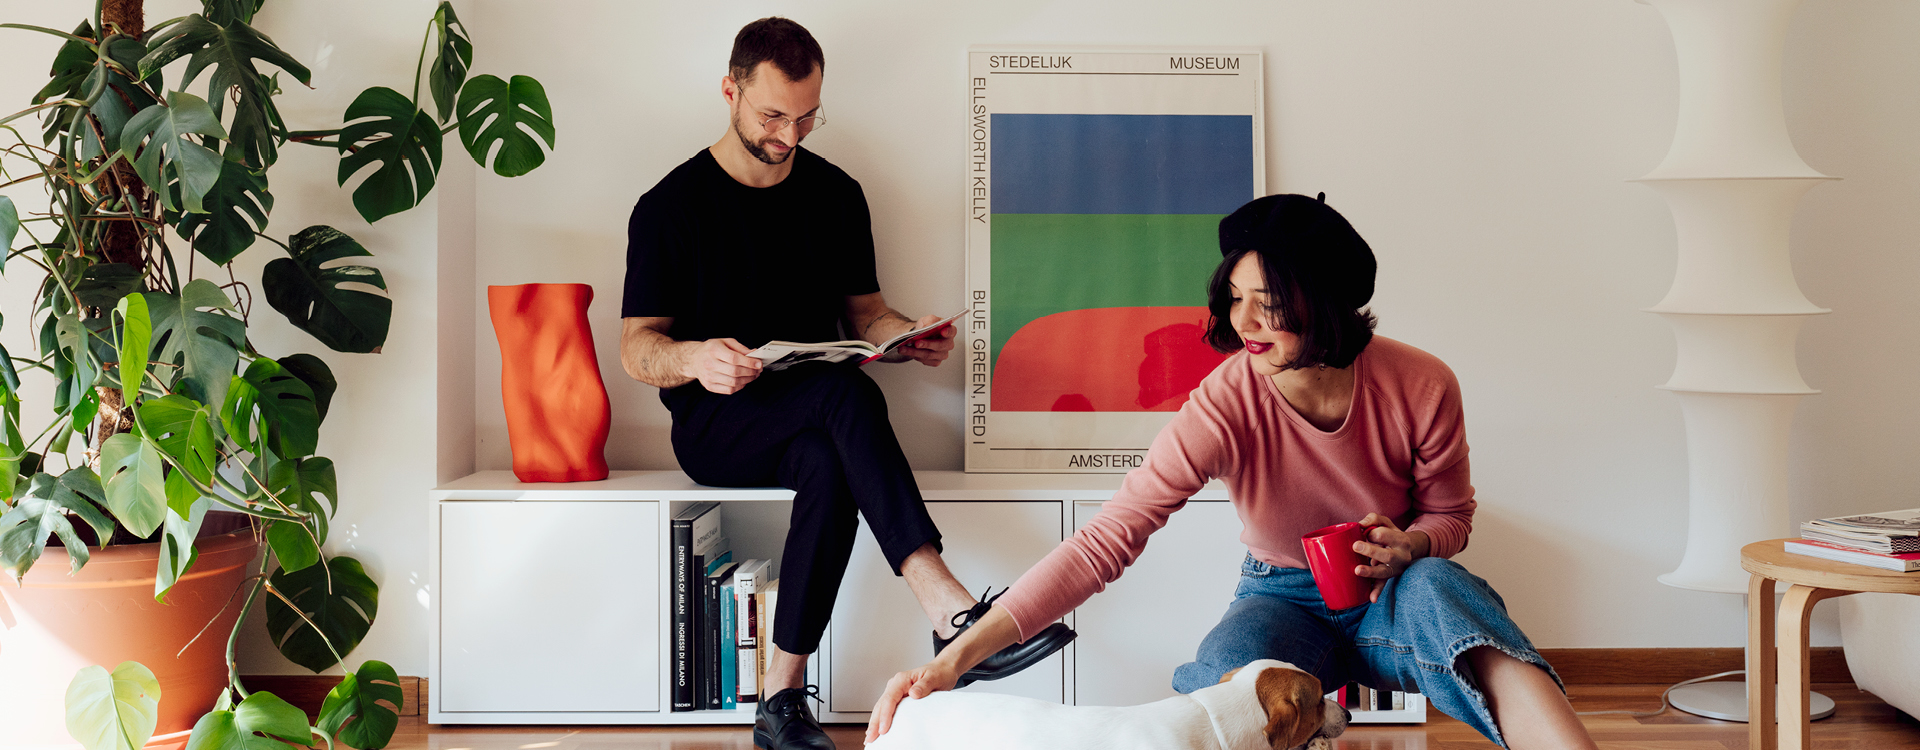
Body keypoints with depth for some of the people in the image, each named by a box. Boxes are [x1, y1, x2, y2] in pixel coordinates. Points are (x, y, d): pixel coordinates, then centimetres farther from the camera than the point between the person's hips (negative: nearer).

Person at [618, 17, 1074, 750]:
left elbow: (863, 311, 17)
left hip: (810, 428, 3)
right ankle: (951, 610, -44)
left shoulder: (836, 195, 12)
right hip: (714, 426, -3)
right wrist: (695, 358, -25)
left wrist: (908, 334, -7)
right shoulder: (670, 206, 0)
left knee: (830, 464, -36)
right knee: (847, 392, -35)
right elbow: (637, 348, -2)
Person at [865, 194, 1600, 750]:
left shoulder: (1422, 387, -17)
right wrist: (956, 657, -36)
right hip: (1282, 598, -1)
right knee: (1229, 675, -36)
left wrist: (1411, 547, -24)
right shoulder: (1224, 409, -23)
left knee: (1436, 585, -35)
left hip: (1390, 593, 1)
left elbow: (1451, 514, 2)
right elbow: (1104, 540, -28)